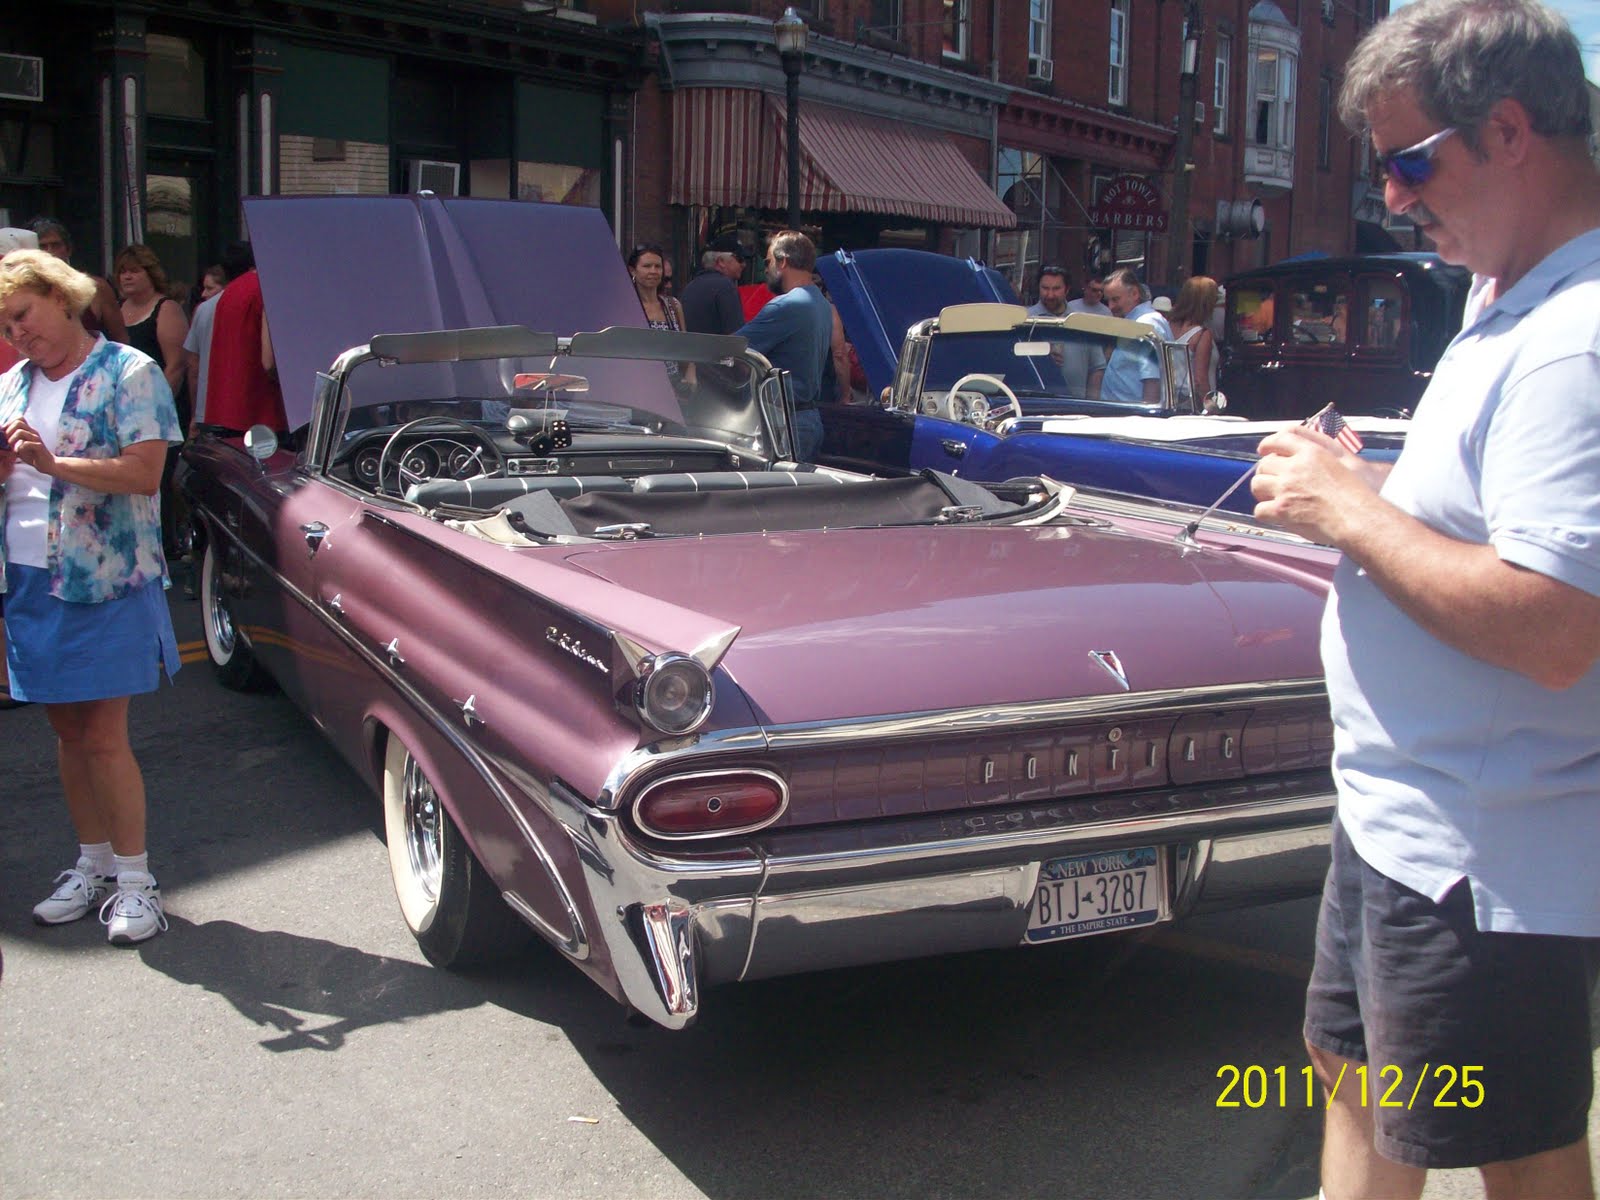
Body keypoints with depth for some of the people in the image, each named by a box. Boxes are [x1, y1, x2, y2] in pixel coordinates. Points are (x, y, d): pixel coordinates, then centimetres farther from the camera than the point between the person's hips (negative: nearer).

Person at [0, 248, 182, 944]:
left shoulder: (127, 374, -6)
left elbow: (145, 475, -16)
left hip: (105, 584, -6)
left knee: (104, 737, -4)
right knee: (67, 732, 13)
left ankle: (133, 878, 8)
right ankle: (93, 864, 26)